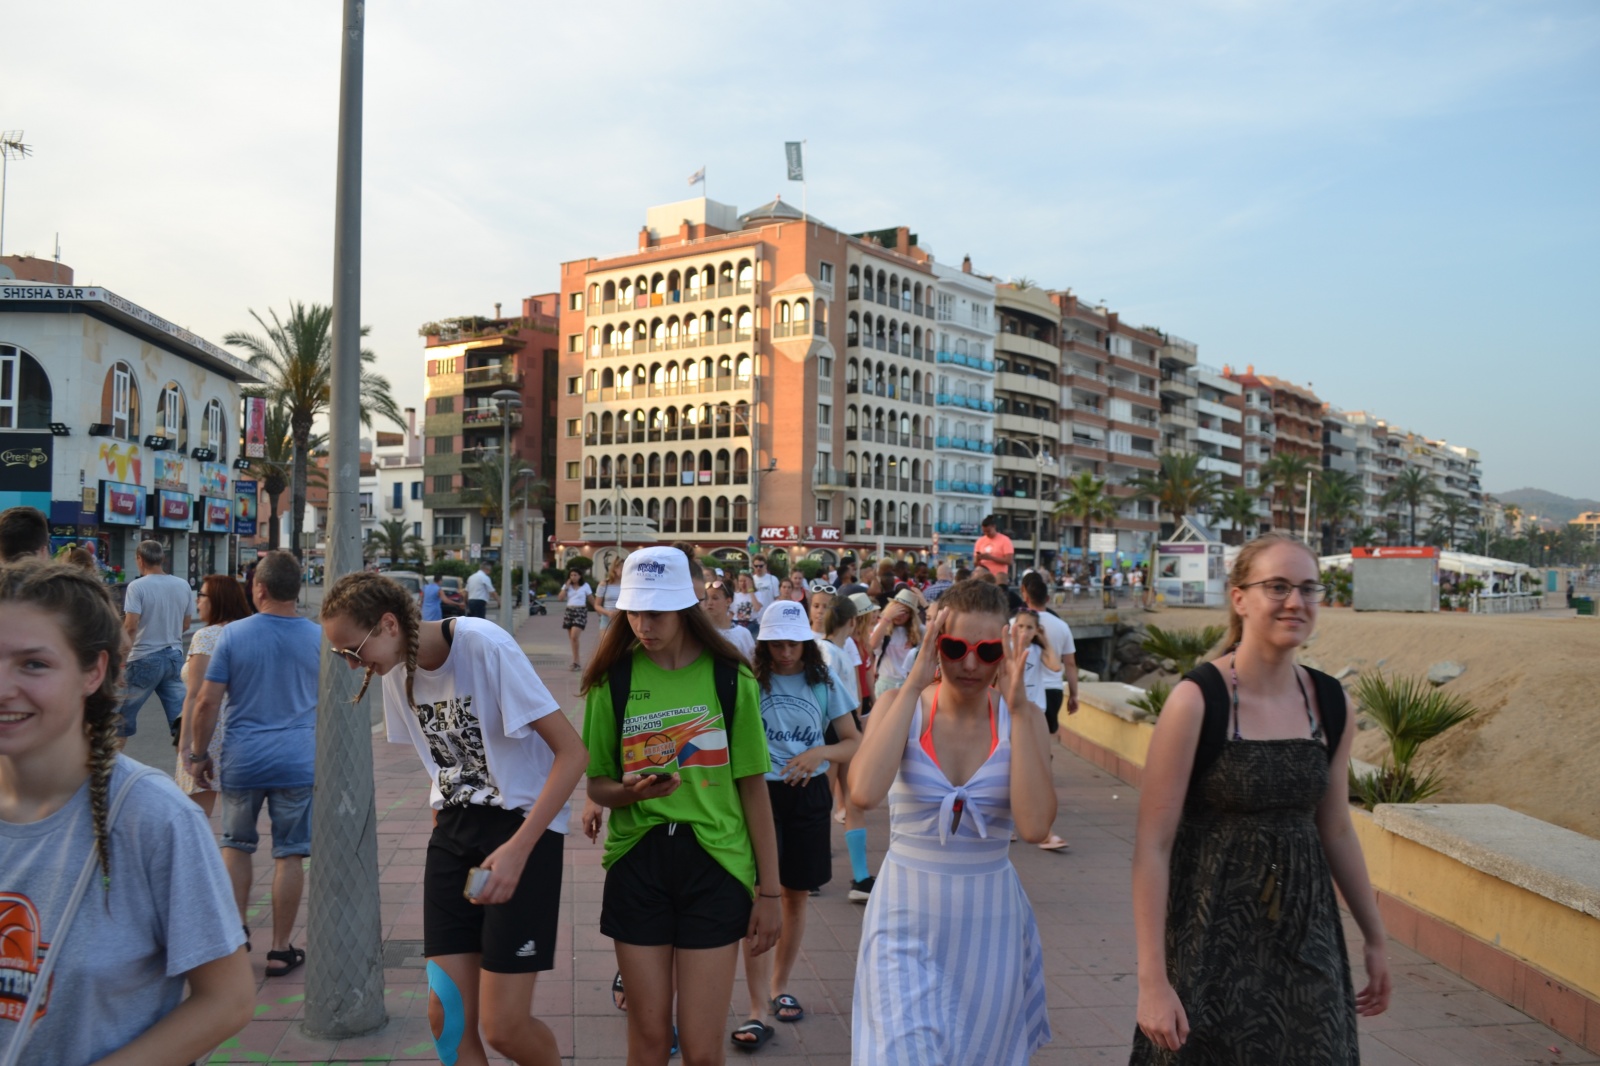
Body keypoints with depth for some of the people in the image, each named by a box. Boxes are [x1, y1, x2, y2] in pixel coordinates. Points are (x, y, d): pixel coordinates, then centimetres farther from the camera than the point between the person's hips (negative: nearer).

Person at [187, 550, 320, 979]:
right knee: (289, 855, 6)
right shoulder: (319, 638, 0)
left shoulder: (233, 634, -4)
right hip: (299, 760, 0)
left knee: (236, 847, 19)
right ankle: (280, 949, 12)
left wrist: (199, 754, 7)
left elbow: (207, 702, -5)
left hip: (243, 759, 0)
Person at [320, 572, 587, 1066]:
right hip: (453, 828, 6)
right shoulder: (396, 671, 2)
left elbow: (573, 752, -20)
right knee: (447, 1018, 4)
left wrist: (517, 849, -23)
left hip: (524, 826, -6)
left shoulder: (484, 646, -20)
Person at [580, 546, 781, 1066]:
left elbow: (753, 788, 1)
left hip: (715, 863, -1)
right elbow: (596, 784, 8)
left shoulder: (730, 679, -3)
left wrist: (769, 890, 1)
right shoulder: (613, 680, 1)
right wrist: (630, 791, -16)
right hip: (637, 862, 2)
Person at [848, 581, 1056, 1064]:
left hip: (989, 922, 2)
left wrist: (1017, 709, -22)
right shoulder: (901, 705, -8)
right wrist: (914, 684, -25)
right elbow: (865, 791, -28)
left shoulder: (1022, 717, -5)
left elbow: (1034, 825, -20)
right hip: (907, 916, -1)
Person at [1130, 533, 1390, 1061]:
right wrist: (1152, 978, -18)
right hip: (1213, 937, -5)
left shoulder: (1330, 702, 1)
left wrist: (1374, 937, 18)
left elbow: (1335, 830, 13)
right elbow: (1152, 845, -16)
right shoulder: (1197, 700, -16)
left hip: (1308, 934, 5)